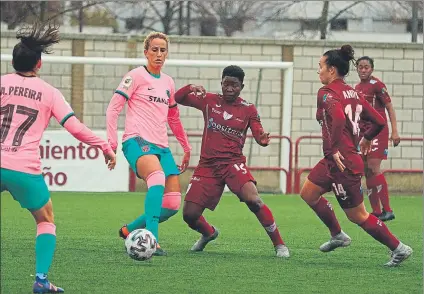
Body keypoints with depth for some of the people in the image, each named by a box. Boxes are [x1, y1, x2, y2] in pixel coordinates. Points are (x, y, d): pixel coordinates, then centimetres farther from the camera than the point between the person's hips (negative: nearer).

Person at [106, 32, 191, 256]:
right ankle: (152, 241, -44)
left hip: (161, 146, 7)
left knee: (173, 205, -3)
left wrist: (186, 148, 33)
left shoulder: (168, 83, 19)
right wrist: (112, 141, -13)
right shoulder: (136, 76, 0)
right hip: (137, 141, -7)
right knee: (157, 176, -37)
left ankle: (130, 230, 18)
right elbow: (113, 108, -3)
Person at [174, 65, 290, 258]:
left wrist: (263, 139, -27)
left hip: (233, 163, -2)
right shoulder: (209, 101, 6)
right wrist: (190, 88, -13)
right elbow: (177, 98, 9)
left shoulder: (248, 110, 3)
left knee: (253, 200, -29)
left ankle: (279, 244, -17)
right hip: (207, 165, 2)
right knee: (189, 214, -4)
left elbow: (259, 136, -2)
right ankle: (209, 233, 33)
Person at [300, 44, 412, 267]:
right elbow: (379, 121, 10)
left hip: (341, 162, -9)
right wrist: (366, 139, 30)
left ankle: (398, 248, 9)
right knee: (308, 193, 22)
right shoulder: (352, 92, 9)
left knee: (357, 215, 3)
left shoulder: (327, 93, -15)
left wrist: (334, 149, -29)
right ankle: (338, 236, 30)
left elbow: (339, 118, -35)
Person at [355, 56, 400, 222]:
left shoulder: (377, 85, -8)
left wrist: (394, 131, -14)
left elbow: (389, 107, -8)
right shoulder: (357, 88, 14)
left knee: (374, 169, -16)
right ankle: (376, 211, 8)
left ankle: (387, 210, -13)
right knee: (367, 172, 4)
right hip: (363, 132, 8)